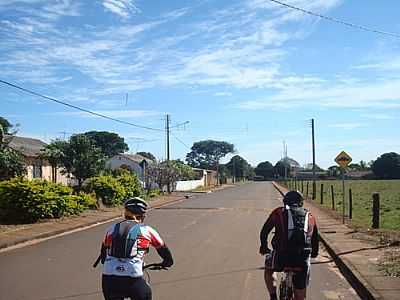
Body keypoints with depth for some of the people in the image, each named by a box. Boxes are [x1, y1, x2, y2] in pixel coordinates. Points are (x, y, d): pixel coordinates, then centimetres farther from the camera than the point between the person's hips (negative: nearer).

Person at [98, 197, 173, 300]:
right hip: (132, 280, -2)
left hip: (108, 280, 3)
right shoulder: (147, 230, 9)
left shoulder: (112, 228, 16)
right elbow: (164, 250, 22)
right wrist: (165, 263, 43)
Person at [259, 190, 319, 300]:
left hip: (282, 255, -2)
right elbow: (315, 239, 29)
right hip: (303, 259, 2)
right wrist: (314, 253, 49)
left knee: (268, 269, 31)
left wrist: (264, 247, 36)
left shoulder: (278, 212, 13)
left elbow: (264, 231, 18)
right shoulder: (310, 217, 20)